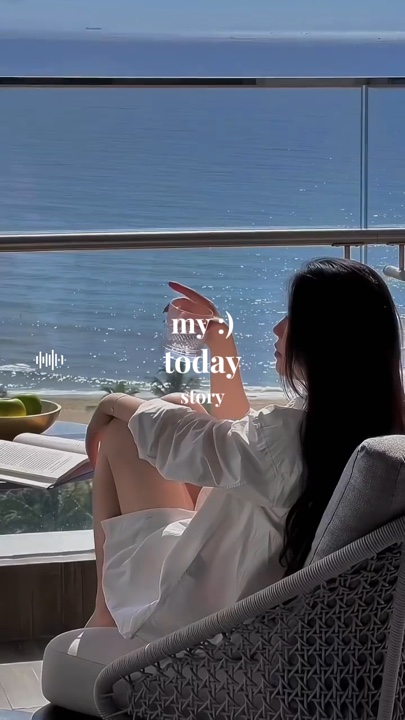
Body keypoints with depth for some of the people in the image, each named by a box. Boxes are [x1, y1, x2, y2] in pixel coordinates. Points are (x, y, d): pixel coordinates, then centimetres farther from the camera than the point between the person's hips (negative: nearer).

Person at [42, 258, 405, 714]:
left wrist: (117, 405, 6)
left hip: (205, 605, -7)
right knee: (177, 407, 18)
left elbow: (173, 440, -14)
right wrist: (219, 343, 12)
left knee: (121, 433, 5)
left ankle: (109, 616, 22)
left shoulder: (293, 436, -33)